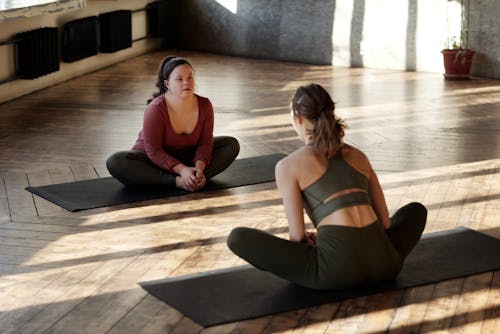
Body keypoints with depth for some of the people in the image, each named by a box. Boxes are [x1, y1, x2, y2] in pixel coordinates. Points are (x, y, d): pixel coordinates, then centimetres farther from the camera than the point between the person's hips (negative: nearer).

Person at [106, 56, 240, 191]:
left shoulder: (204, 106, -15)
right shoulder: (155, 109, -27)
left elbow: (205, 142, -9)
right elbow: (154, 151, -25)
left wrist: (199, 168, -29)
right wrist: (182, 170, -36)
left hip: (187, 157, 4)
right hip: (154, 159, -4)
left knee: (232, 144, -10)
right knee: (115, 162, -33)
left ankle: (195, 178, -28)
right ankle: (176, 181, -34)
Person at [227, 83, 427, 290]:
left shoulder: (288, 166, 6)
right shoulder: (358, 156, 21)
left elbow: (298, 235, 3)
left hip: (338, 268, -4)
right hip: (383, 263, 4)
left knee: (237, 237, 5)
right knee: (416, 210, 37)